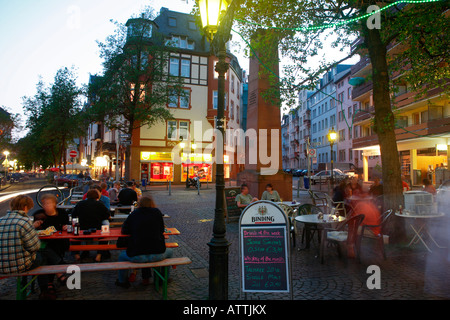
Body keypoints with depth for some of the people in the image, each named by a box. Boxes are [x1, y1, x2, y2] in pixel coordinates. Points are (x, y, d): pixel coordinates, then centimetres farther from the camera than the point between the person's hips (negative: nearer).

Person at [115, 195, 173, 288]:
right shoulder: (157, 212, 5)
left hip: (137, 256, 0)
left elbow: (124, 230, 13)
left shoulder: (133, 214, 6)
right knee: (169, 252, 32)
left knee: (122, 256, 31)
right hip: (157, 254, 0)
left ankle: (122, 282, 45)